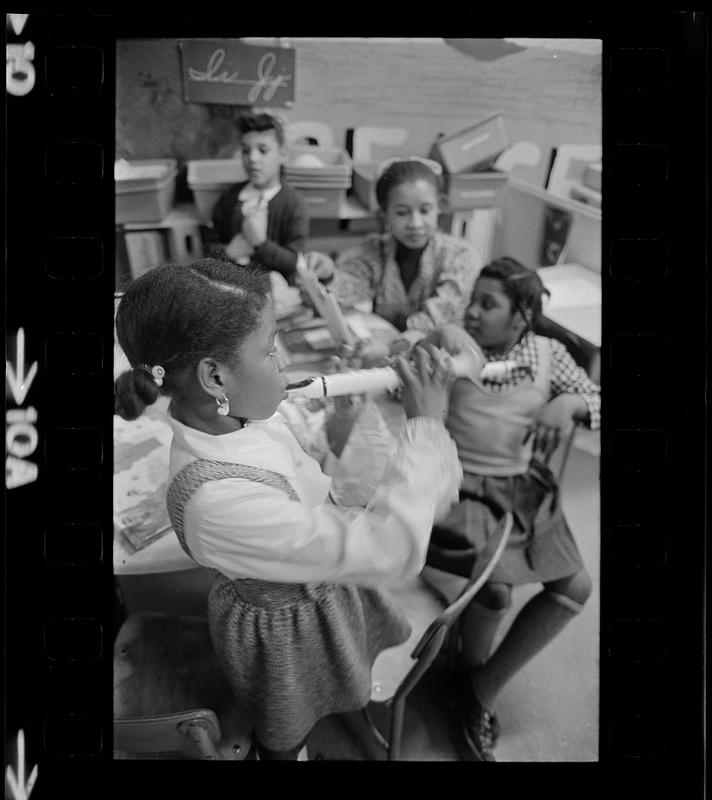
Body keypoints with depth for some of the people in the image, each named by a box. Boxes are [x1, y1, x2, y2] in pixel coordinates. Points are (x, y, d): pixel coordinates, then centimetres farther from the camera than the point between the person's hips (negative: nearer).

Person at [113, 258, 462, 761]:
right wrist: (426, 425, -37)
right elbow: (388, 550, -42)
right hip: (287, 630, -7)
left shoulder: (234, 414, -19)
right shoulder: (216, 501, -45)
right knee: (287, 736, 28)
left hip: (321, 584, 7)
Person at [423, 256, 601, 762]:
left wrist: (573, 403, -14)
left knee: (576, 588, -2)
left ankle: (484, 689, 12)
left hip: (522, 487, 5)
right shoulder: (449, 343, -8)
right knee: (497, 588, -22)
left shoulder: (548, 354, 1)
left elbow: (595, 399, 6)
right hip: (459, 484, -5)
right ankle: (471, 673, 16)